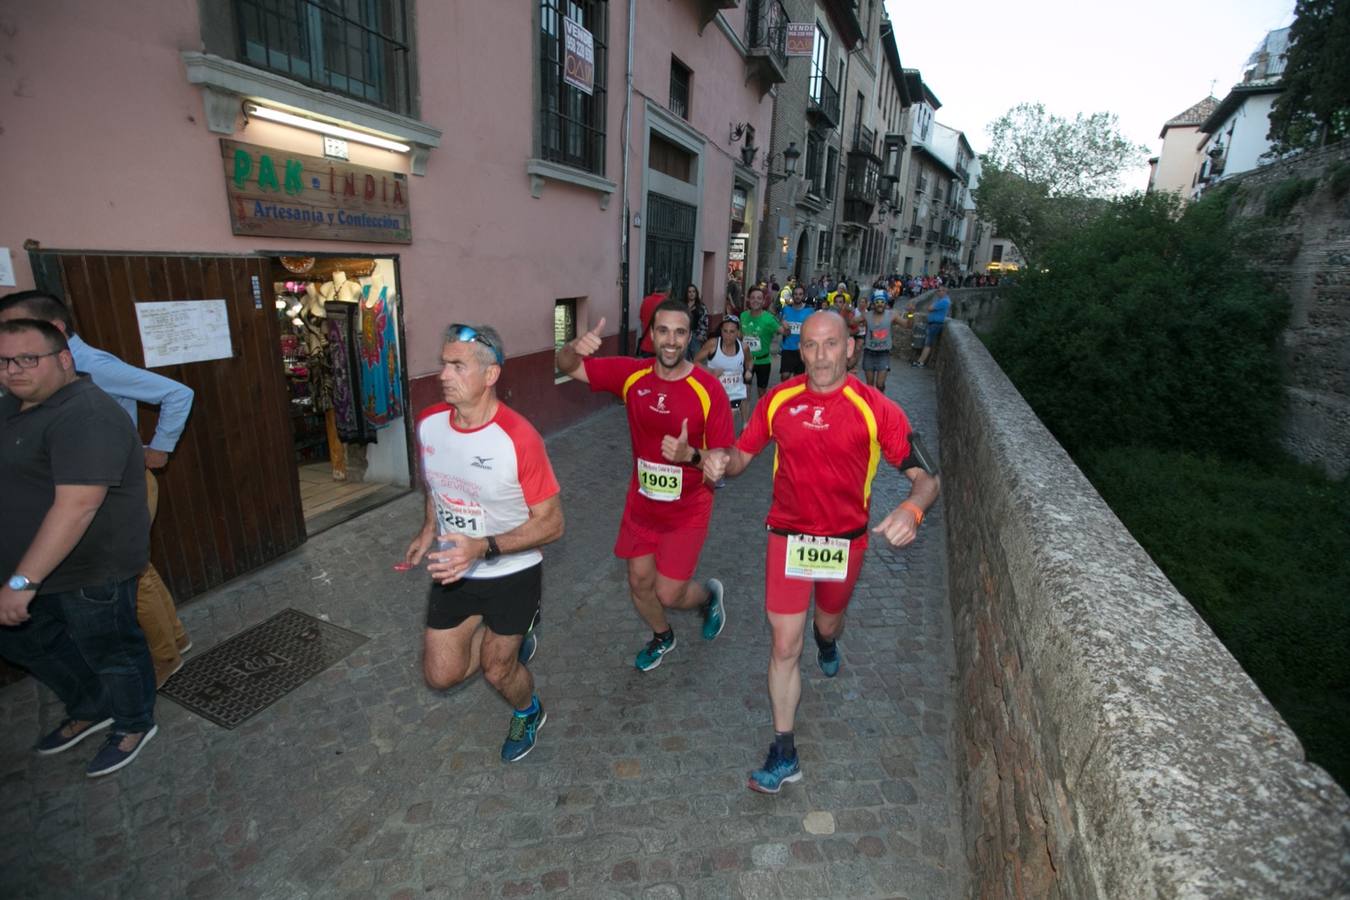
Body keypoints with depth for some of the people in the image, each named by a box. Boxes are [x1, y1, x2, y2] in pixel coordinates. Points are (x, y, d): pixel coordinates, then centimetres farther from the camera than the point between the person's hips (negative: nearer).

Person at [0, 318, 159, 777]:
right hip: (37, 562, 10)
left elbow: (77, 507, -32)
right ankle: (91, 709, 44)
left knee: (110, 651, 8)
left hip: (93, 569, -10)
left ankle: (134, 725, 32)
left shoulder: (84, 417, -26)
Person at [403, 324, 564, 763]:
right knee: (441, 674, 10)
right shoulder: (428, 423, -9)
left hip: (512, 574, -5)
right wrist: (428, 530, 1)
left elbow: (551, 523, -22)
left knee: (496, 671, 12)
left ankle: (528, 714, 48)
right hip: (453, 571, 5)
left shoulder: (518, 438, -28)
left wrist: (483, 547, -33)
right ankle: (513, 636, 39)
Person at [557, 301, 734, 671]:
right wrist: (576, 347, -29)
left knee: (668, 594, -1)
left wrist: (690, 456, -35)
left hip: (687, 511, -4)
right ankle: (662, 637, 48)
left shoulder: (709, 390, -20)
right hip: (641, 503, 4)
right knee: (640, 582, 16)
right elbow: (567, 366, -7)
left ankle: (709, 593, 36)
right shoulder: (632, 374, -10)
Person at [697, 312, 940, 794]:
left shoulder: (875, 408, -15)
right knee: (784, 646, 1)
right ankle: (783, 753, 19)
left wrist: (912, 509, -36)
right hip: (788, 536, 0)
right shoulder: (779, 400, -9)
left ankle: (826, 643, 66)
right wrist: (720, 460, -23)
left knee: (829, 623, 26)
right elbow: (742, 453, 2)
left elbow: (926, 476, -13)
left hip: (845, 540, 0)